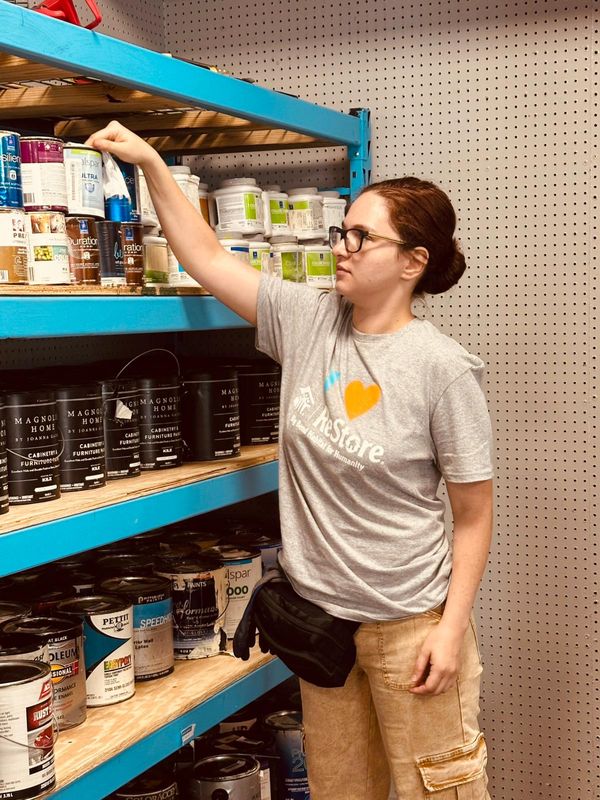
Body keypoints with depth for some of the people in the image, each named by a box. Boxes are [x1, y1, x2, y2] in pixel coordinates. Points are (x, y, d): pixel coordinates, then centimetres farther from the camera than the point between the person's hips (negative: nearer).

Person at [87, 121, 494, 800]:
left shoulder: (442, 368, -16)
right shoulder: (307, 321, -2)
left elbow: (473, 515, -11)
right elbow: (207, 258, 3)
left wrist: (453, 626, -13)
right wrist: (151, 164, -3)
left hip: (411, 622, -5)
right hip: (319, 612, 5)